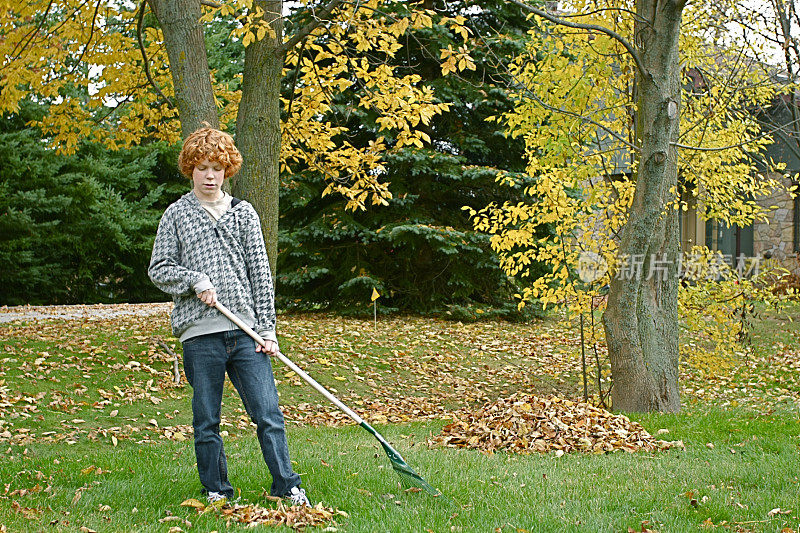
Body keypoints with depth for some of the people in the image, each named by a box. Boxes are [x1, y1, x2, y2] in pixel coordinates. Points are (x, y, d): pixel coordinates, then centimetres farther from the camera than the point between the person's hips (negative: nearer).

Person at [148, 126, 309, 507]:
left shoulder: (244, 213, 12)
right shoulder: (176, 215, 8)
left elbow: (260, 273, 10)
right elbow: (159, 269, 8)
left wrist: (267, 329, 3)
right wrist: (195, 280, -10)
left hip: (245, 330, 1)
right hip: (200, 334, -1)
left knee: (268, 413, -4)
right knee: (206, 420, 6)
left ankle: (287, 486, 5)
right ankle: (216, 490, 19)